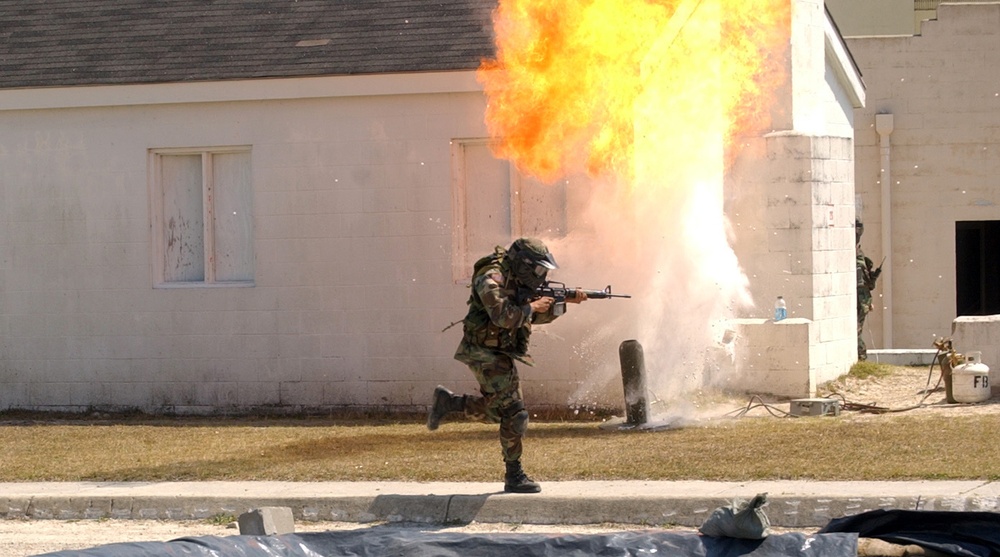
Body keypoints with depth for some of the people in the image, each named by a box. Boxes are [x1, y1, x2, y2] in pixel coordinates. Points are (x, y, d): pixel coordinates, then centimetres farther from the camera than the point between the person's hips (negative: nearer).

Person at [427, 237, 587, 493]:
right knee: (514, 414, -10)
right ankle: (514, 477, -2)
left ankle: (448, 402, 25)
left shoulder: (517, 281, 10)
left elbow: (536, 317, 19)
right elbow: (504, 316, -32)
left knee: (497, 412, 13)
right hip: (485, 354, -10)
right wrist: (532, 306, -18)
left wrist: (565, 301, 7)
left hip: (502, 354, 10)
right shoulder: (492, 279, -19)